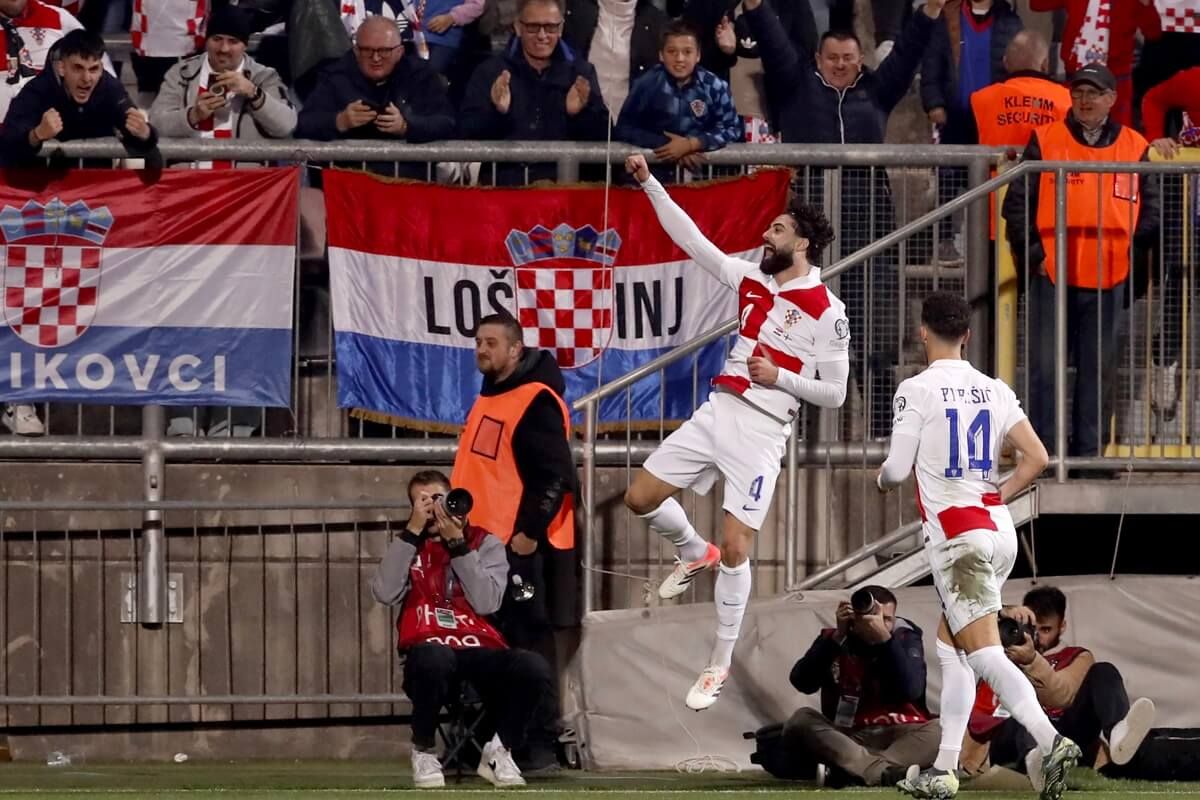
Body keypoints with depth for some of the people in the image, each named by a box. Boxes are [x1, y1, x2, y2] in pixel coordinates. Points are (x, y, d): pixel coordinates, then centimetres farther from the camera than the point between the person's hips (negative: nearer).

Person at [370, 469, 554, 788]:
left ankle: (499, 751, -2)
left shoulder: (485, 543, 13)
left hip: (481, 652, 1)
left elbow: (486, 603, -5)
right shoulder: (408, 546, 14)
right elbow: (385, 593, -6)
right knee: (435, 658, -41)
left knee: (535, 667, -31)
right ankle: (424, 752, -12)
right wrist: (413, 531, -5)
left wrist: (456, 543, -6)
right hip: (431, 650, -1)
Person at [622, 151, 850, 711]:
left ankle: (720, 664, 5)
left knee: (735, 550, -8)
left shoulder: (828, 313, -9)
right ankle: (694, 554, 37)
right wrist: (649, 184, 7)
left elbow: (834, 393, -5)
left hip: (761, 433, -6)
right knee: (640, 497, 7)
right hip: (718, 410, 6)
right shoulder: (753, 280, 8)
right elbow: (691, 240, 11)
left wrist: (780, 377, -16)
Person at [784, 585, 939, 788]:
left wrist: (884, 638, -23)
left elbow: (911, 690, -17)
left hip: (899, 736, -1)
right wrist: (838, 637, -16)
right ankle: (882, 772, -47)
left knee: (937, 732, -31)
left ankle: (846, 771, -45)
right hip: (846, 737, 1)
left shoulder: (904, 639, 0)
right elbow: (803, 683, -11)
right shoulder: (834, 640, 4)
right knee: (801, 721, -27)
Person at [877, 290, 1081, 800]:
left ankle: (1051, 743, -31)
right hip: (1000, 530, 7)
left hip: (957, 536, -7)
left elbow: (898, 468, -5)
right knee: (949, 644, 17)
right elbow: (1037, 458, 3)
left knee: (984, 653, -13)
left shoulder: (916, 390, -7)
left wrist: (882, 478, 18)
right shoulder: (995, 391, 9)